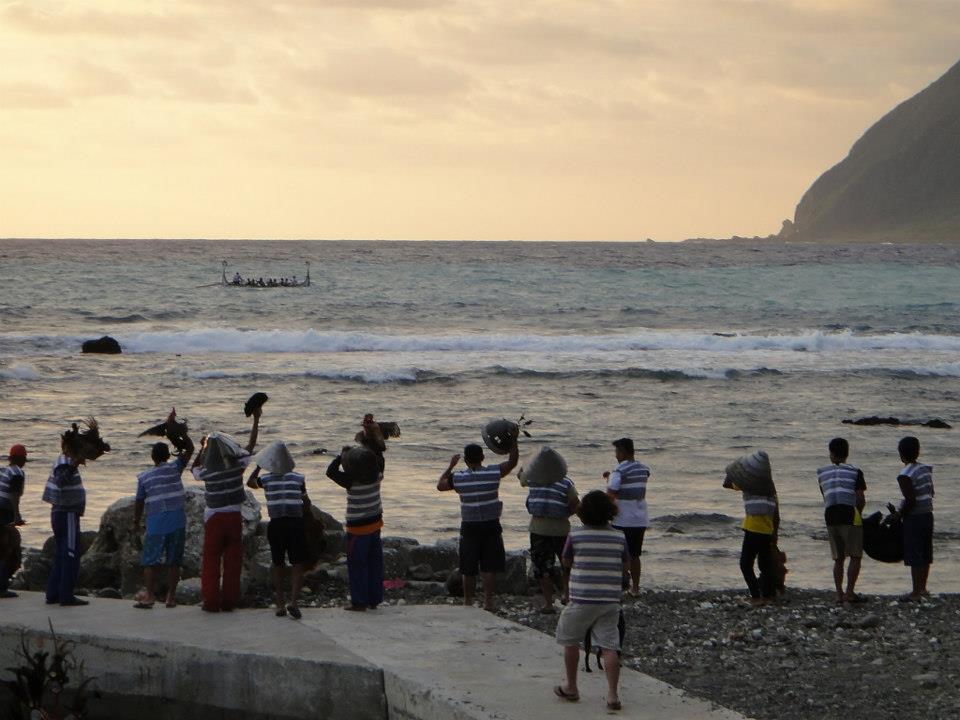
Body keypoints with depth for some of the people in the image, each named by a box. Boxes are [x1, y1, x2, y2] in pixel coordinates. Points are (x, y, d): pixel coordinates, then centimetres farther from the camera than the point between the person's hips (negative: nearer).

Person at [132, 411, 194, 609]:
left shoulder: (144, 477, 2)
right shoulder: (174, 468, -1)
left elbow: (139, 502, 6)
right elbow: (189, 448, 6)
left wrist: (136, 522, 20)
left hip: (155, 524, -1)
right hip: (177, 522, 1)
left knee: (150, 560, 2)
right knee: (174, 561, 6)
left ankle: (149, 595, -7)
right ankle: (171, 596, 5)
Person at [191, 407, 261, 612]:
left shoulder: (207, 472, -10)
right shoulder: (237, 465, -8)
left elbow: (194, 468, 14)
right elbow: (251, 446, 6)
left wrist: (203, 447, 19)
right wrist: (256, 420, 14)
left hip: (214, 517, -1)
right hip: (234, 516, 1)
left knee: (211, 560, 6)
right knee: (233, 560, 8)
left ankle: (211, 601, 4)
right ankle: (229, 601, 8)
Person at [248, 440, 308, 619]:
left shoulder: (266, 479, 2)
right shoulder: (298, 478, -1)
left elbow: (250, 482, 24)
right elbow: (306, 502, 8)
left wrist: (259, 466, 30)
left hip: (275, 525, 2)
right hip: (296, 524, -2)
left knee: (277, 565, 13)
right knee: (297, 565, 3)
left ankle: (280, 605, 13)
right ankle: (294, 601, -14)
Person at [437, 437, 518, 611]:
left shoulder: (457, 478, -8)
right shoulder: (493, 473, -9)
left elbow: (440, 485, 10)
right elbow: (513, 460, 5)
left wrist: (450, 466, 19)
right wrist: (513, 439, 13)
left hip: (469, 527, 0)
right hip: (491, 526, 0)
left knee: (468, 570, 9)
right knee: (490, 567, 4)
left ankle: (468, 601, 17)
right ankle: (488, 601, 1)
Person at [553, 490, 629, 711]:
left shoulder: (575, 535, -7)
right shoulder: (619, 537, 0)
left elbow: (566, 563, 5)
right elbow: (625, 566, 12)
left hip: (581, 599, -2)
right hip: (610, 600, 2)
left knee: (570, 642, 17)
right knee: (609, 647, 1)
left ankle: (571, 687, 26)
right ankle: (612, 694, -7)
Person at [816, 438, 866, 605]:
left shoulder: (822, 473, 14)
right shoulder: (855, 472, 4)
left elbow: (826, 498, 13)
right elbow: (861, 499, -3)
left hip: (830, 516, 4)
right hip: (849, 514, -4)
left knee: (838, 558, 12)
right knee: (855, 556, 4)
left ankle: (839, 594, 7)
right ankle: (849, 592, -5)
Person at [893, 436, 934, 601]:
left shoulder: (905, 475, -17)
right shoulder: (926, 469, 6)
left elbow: (911, 500, -23)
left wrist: (898, 515, -9)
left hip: (914, 518, -8)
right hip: (928, 515, 8)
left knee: (914, 557, -2)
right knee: (925, 555, 16)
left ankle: (916, 593, 1)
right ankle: (922, 588, 26)